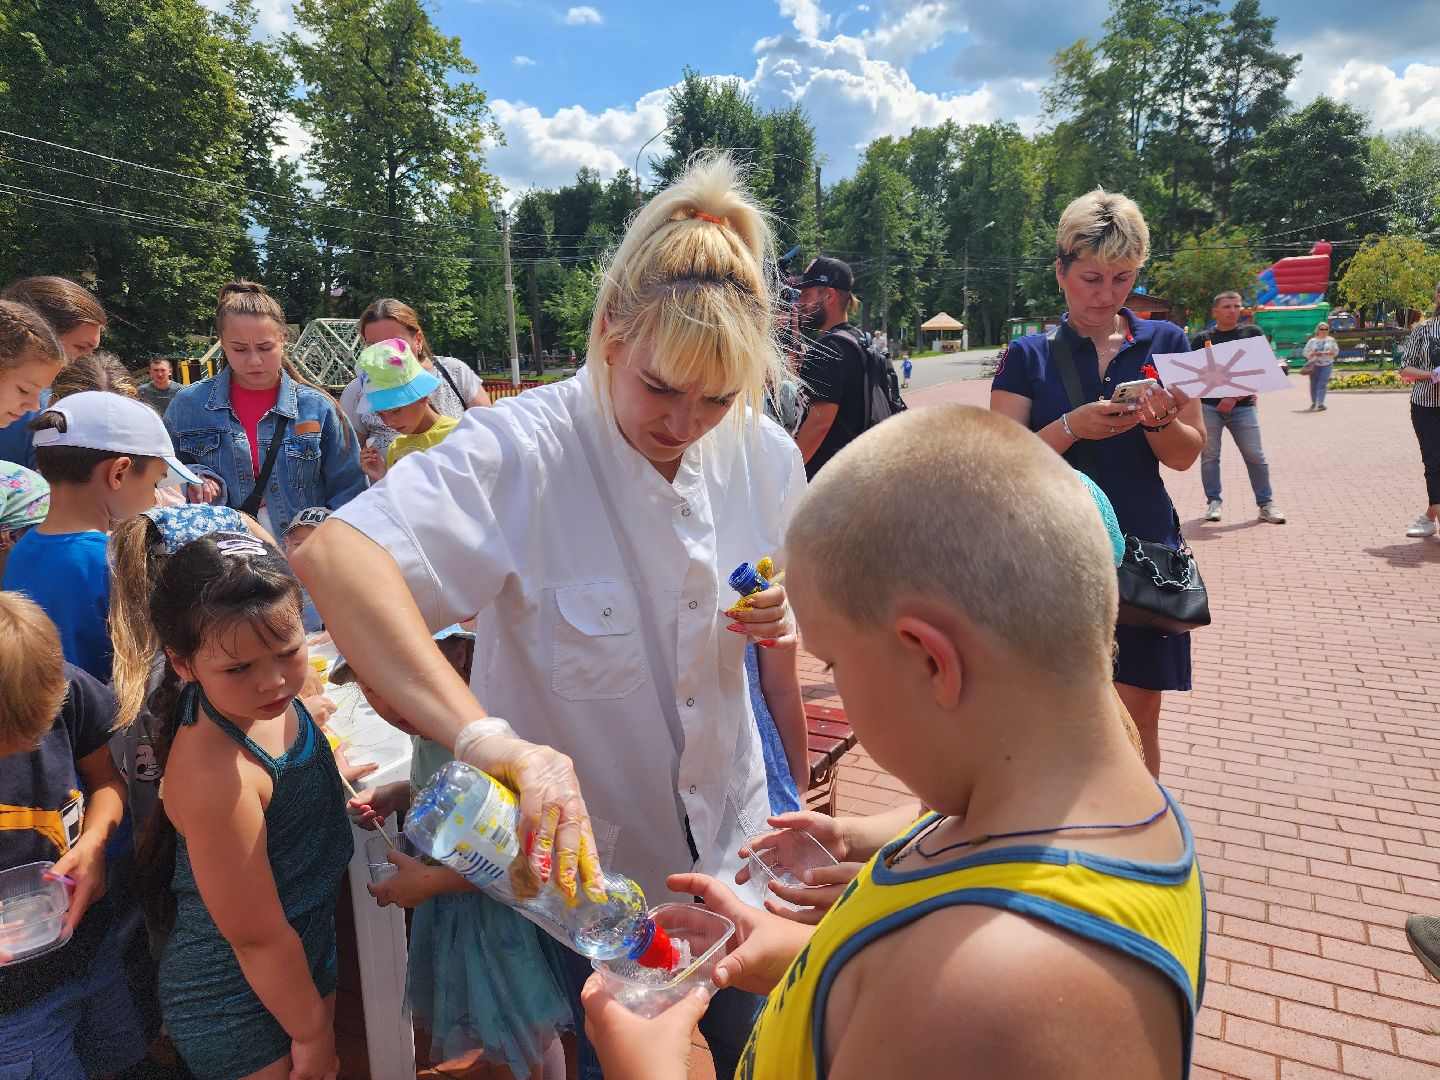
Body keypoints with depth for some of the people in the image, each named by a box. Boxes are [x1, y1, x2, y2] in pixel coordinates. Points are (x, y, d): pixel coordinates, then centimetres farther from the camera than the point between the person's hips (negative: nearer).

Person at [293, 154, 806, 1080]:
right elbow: (335, 555, -42)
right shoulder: (524, 450, -27)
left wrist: (781, 620, -17)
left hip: (729, 840, 4)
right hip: (580, 858, -4)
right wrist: (485, 736, -53)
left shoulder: (763, 453, -10)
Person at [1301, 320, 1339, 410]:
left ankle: (1320, 404, -17)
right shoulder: (1312, 341, 4)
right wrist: (1314, 353, -15)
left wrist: (1331, 353, -11)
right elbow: (1305, 352, 3)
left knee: (1322, 384, -11)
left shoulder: (1331, 340, 9)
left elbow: (1336, 351, 12)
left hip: (1327, 365, 0)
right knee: (1314, 385, 5)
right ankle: (1314, 403, 22)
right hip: (1314, 365, 0)